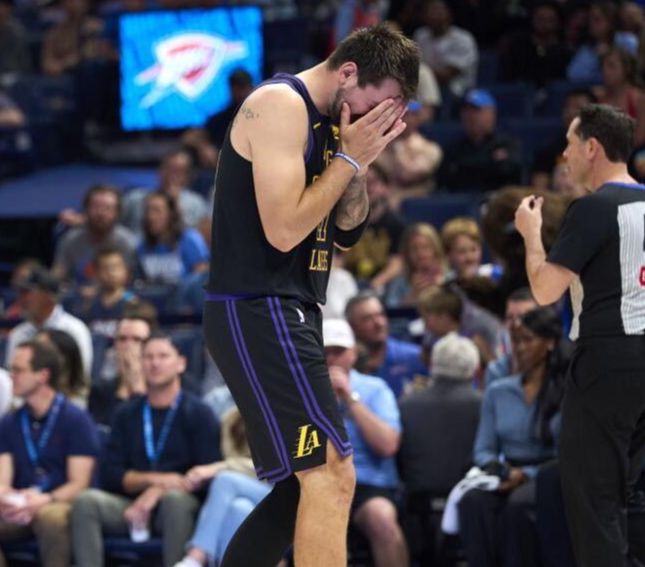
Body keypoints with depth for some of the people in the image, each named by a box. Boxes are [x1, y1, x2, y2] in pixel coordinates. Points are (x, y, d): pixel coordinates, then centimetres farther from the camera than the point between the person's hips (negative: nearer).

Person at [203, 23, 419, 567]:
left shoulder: (326, 121, 15)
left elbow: (345, 232, 18)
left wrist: (360, 162, 2)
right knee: (331, 475, -15)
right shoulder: (280, 103, -13)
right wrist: (349, 157, -13)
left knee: (308, 481, 14)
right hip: (258, 312, -10)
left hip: (287, 313, 10)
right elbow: (284, 230, -21)